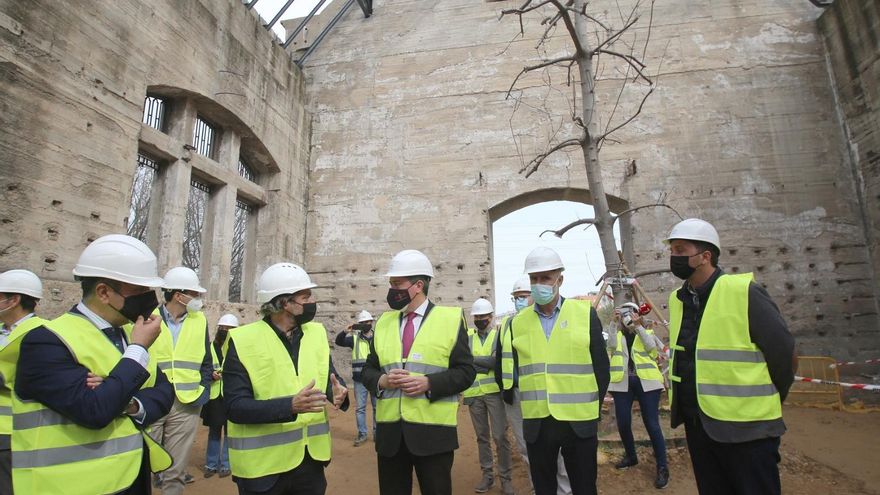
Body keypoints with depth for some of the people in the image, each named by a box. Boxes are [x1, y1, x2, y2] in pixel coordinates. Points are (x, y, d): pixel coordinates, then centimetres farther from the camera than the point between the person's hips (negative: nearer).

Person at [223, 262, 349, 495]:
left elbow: (330, 379, 5)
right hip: (262, 465, -4)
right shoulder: (243, 341, -13)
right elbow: (235, 407, -17)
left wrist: (339, 393, -18)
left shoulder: (317, 333, 2)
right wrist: (290, 406, -29)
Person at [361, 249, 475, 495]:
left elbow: (465, 372, -4)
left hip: (433, 431, -3)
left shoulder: (450, 319, -3)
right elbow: (368, 369, 12)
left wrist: (428, 383, -18)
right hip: (389, 431, 4)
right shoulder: (384, 322, 9)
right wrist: (382, 380, -10)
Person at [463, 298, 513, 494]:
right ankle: (487, 475, 26)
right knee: (481, 436, 13)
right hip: (473, 394, 3)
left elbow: (497, 362, -14)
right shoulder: (467, 336, 8)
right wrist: (484, 364, -14)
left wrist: (472, 360, -10)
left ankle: (505, 477, 15)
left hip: (494, 392, -3)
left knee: (500, 436, -1)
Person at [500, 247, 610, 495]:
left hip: (579, 422, -1)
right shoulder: (518, 322, 2)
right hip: (536, 423, 2)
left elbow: (600, 366, 1)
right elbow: (517, 371, 8)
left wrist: (592, 407, 4)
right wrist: (531, 405, 6)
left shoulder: (585, 313, -3)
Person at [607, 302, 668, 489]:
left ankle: (662, 467, 6)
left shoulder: (647, 332, 12)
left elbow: (651, 347, -10)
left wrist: (638, 326, -15)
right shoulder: (617, 334, 14)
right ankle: (631, 456, 27)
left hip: (645, 381, -2)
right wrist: (615, 324, -15)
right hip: (622, 383, 2)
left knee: (652, 424, -5)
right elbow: (611, 346, -9)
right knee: (623, 423, 4)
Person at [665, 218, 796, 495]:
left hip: (747, 429, -6)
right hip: (696, 426, 6)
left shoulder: (745, 294, -15)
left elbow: (786, 358, -7)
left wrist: (766, 404, 4)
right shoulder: (677, 300, 3)